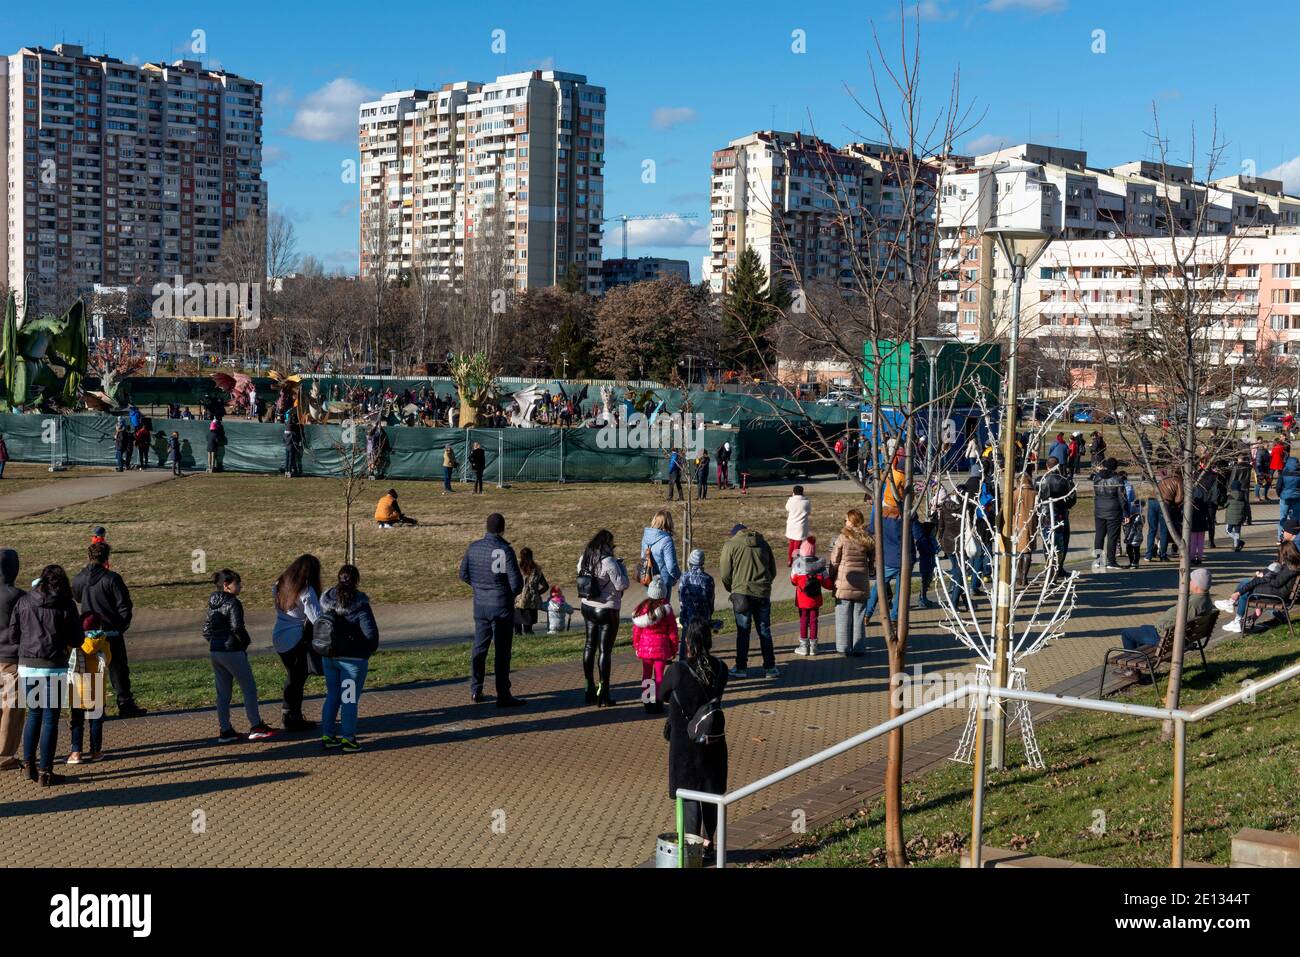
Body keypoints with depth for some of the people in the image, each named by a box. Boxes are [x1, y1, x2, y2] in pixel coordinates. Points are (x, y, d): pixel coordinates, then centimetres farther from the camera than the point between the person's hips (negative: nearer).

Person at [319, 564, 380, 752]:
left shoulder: (326, 601, 1)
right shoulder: (359, 604, -15)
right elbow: (371, 632, -18)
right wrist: (368, 651, -1)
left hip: (329, 657, 5)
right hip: (353, 658, -5)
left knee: (332, 695, 17)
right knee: (349, 699, 4)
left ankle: (327, 736, 21)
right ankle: (347, 739, 7)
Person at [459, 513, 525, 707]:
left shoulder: (473, 547, -2)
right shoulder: (505, 550, -18)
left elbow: (464, 575, 8)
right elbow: (516, 582, -18)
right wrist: (512, 592, 4)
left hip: (480, 605, 5)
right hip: (502, 606, -5)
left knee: (479, 648, 17)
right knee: (502, 651, 1)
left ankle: (475, 691, 23)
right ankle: (503, 696, 4)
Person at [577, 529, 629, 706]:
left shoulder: (583, 559, 2)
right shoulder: (609, 562, -20)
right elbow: (622, 585, -17)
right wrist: (622, 568, -1)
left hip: (587, 607, 7)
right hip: (607, 610, -7)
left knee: (589, 646, 16)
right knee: (605, 650, -1)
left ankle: (590, 688, 21)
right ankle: (603, 695, 2)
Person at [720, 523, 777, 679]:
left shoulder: (730, 545, 0)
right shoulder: (763, 543, 12)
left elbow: (725, 574, -3)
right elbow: (773, 571, 15)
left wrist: (732, 590, 14)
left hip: (742, 593, -3)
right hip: (763, 594, 3)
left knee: (743, 632, 3)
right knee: (765, 632, 10)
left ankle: (741, 668, 6)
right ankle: (770, 667, 12)